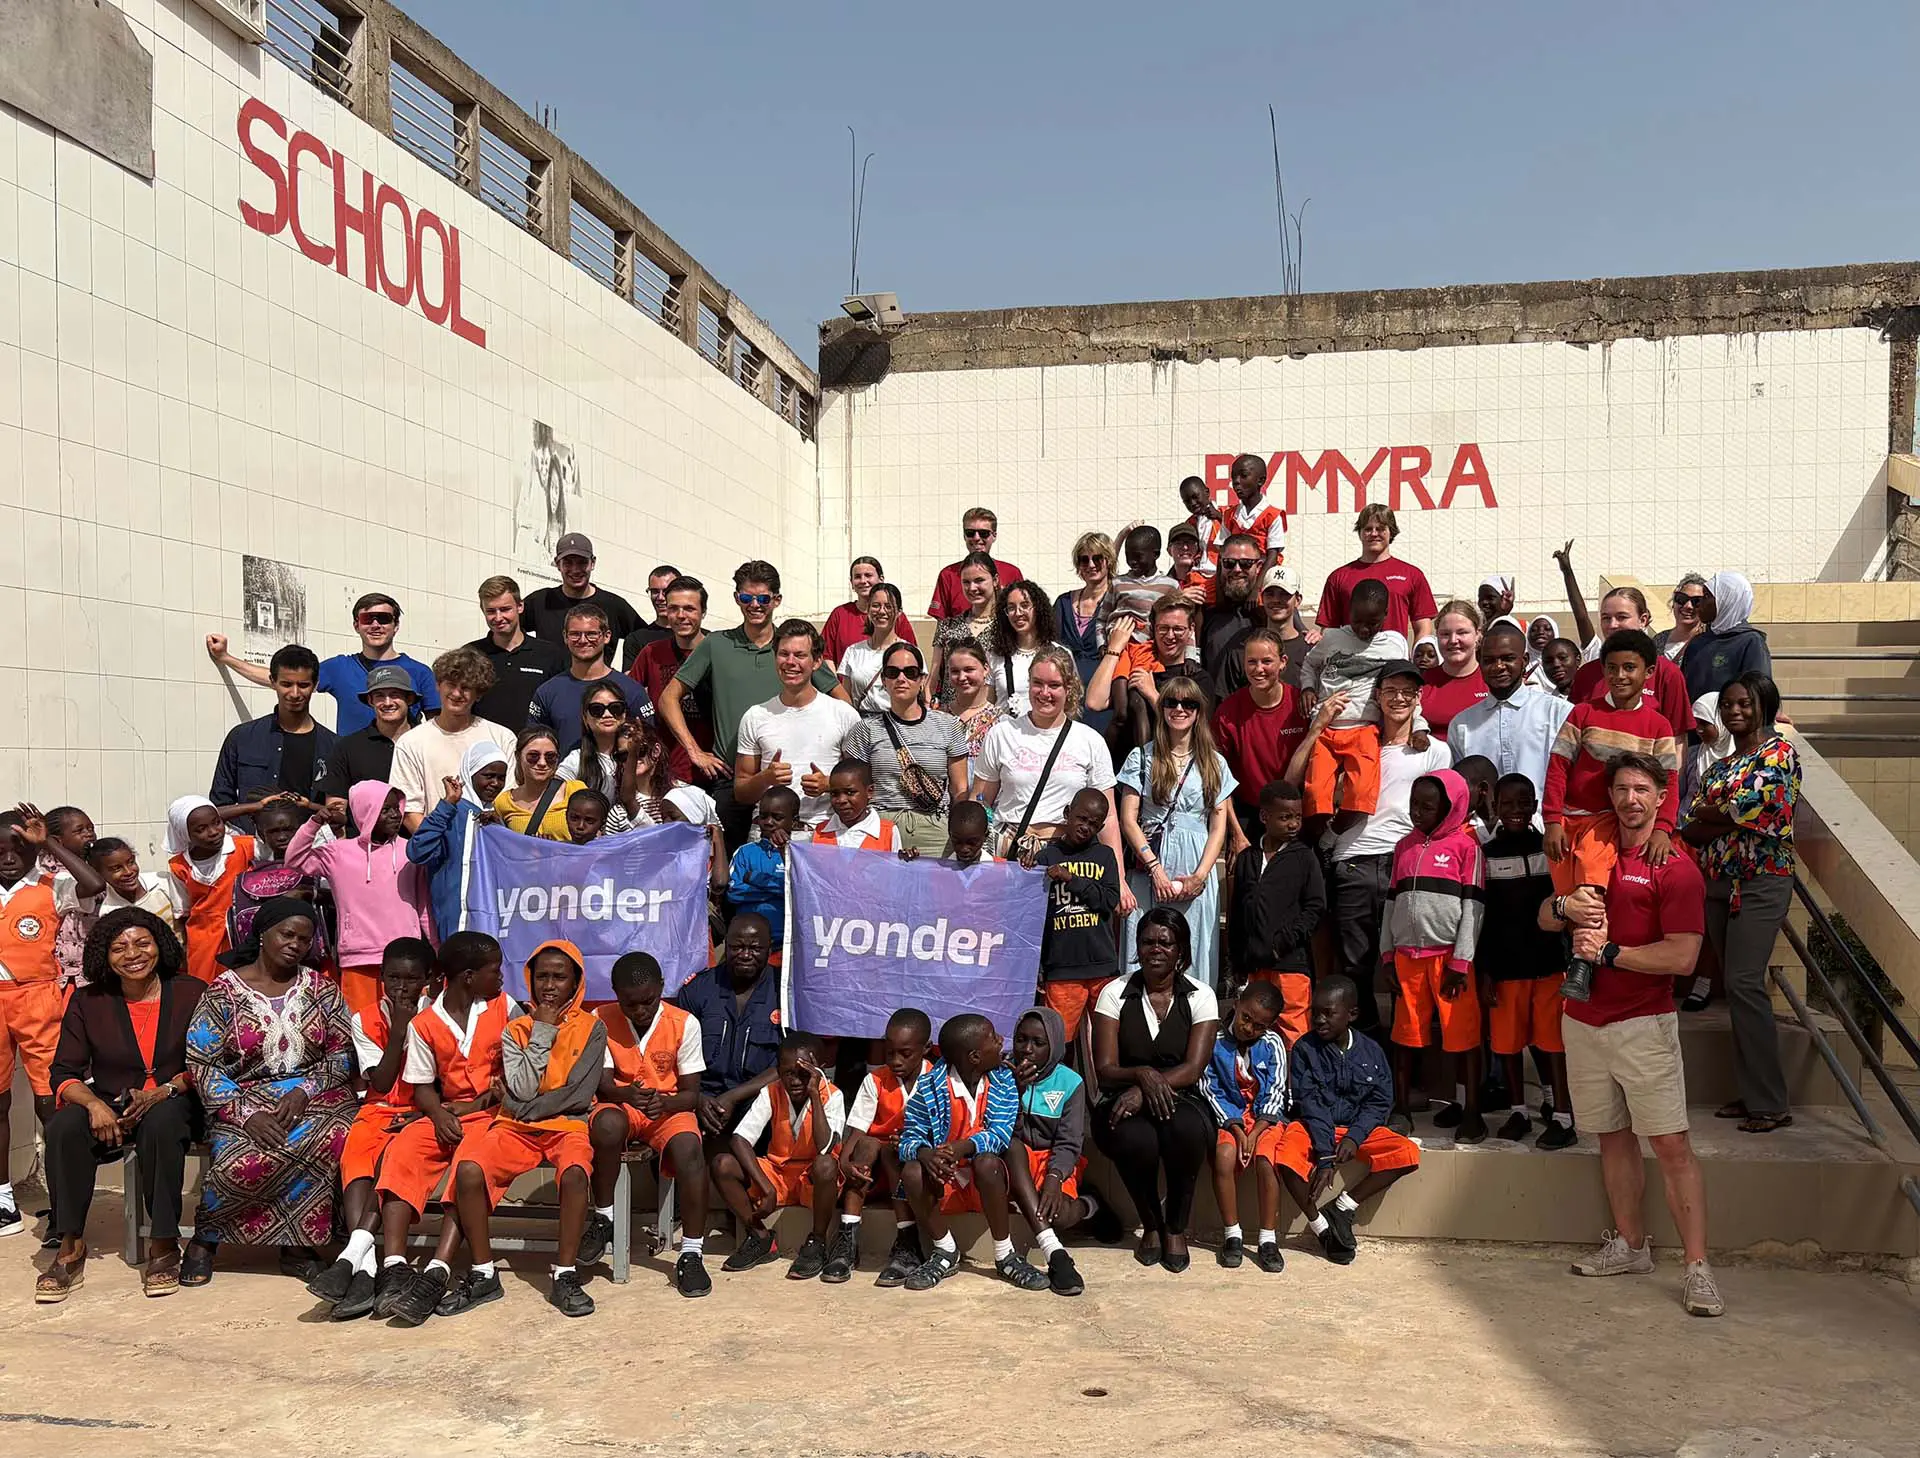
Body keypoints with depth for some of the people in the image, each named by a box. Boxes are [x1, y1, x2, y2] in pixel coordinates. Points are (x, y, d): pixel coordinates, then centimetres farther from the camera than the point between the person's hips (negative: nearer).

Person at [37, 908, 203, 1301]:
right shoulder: (88, 1001, 5)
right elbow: (63, 1074, 2)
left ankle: (164, 1245, -26)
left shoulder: (191, 995, -1)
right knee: (64, 1128, -29)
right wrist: (94, 1103, -20)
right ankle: (71, 1247, -19)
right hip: (108, 1108, 2)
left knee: (161, 1124, -36)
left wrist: (163, 1091, -20)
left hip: (174, 1104, -2)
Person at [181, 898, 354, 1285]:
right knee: (247, 1162, -33)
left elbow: (342, 1055, 6)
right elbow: (201, 1064, -3)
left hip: (314, 1098, 2)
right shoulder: (223, 990, 3)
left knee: (334, 1141, -32)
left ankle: (297, 1245, -16)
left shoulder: (321, 988, 10)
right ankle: (205, 1237, -5)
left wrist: (304, 1091, -13)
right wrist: (246, 1114, -15)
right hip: (245, 1103, -1)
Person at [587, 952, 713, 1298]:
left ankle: (692, 1253, -22)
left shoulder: (684, 1024, -9)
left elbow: (691, 1093, -5)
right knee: (606, 1123, -37)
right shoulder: (601, 1020, -6)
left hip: (670, 1108, 0)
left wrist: (664, 1103, -29)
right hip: (621, 1105, 0)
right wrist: (627, 1094, -32)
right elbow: (603, 1083, -8)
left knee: (689, 1149, -34)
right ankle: (603, 1217, -14)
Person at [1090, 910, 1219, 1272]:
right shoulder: (1115, 993, 1)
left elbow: (1193, 1068, -11)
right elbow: (1104, 1071, -5)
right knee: (1136, 1139, -36)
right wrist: (1142, 1074, -28)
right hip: (1123, 1103, 0)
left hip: (1181, 1099, 0)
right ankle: (1151, 1225, -2)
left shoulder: (1200, 996, 1)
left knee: (1187, 1130, -36)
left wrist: (1145, 1089, -27)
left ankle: (1176, 1228, -8)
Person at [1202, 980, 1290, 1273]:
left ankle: (1268, 1240, -15)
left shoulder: (1272, 1044, -3)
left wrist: (1255, 1132, -16)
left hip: (1266, 1117, 0)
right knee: (1224, 1156, -30)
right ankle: (1232, 1235, -14)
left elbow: (1275, 1092, -4)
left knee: (1265, 1160, -28)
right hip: (1228, 1117, 0)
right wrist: (1236, 1129, -15)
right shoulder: (1215, 1041, -6)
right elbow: (1211, 1090, -6)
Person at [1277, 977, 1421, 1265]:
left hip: (1359, 1129, 3)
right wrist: (1324, 1157, -21)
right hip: (1313, 1127, -3)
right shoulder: (1305, 1049, -6)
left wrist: (1355, 1136, -18)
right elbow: (1309, 1104, -12)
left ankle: (1343, 1206, -12)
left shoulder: (1370, 1051, 1)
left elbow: (1380, 1102, 0)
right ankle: (1321, 1227, -14)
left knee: (1408, 1153, -21)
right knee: (1285, 1156, -34)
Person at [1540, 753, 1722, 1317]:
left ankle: (1697, 1269, -3)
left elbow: (1682, 957, -15)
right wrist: (1565, 906, -5)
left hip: (1643, 1025, -6)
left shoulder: (1675, 868, -7)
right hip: (1583, 1021, 6)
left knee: (1671, 1144, -6)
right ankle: (1630, 1245, 24)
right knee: (1613, 1137, 13)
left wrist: (1608, 952, -16)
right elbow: (1543, 918, 17)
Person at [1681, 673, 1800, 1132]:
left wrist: (1707, 814, -2)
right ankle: (1751, 1094, 12)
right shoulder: (1717, 767, 18)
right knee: (1735, 986, 6)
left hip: (1761, 882, -7)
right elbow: (1689, 831, 12)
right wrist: (1730, 818, -6)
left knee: (1744, 983, -13)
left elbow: (1750, 803, -17)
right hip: (1718, 884, 7)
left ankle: (1770, 1103, -7)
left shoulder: (1778, 752, -3)